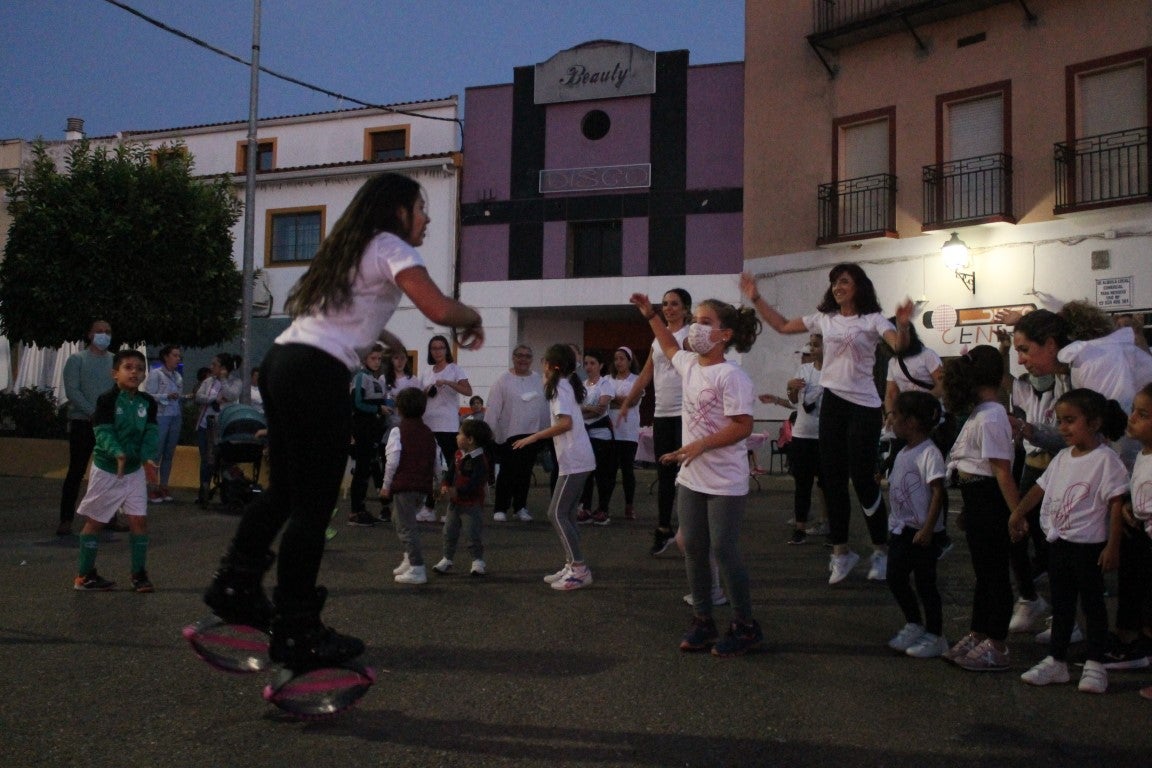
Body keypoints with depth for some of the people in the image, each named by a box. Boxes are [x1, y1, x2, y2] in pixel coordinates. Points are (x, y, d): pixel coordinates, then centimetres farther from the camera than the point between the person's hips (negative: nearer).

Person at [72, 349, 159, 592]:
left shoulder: (147, 402, -1)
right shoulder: (107, 400, -15)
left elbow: (150, 433, -5)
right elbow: (103, 432, -22)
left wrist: (148, 458, -22)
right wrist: (117, 453, -40)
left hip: (135, 470, 4)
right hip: (107, 469, -4)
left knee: (139, 519, -1)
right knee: (95, 521, 7)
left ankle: (139, 573, 11)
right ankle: (84, 574, 19)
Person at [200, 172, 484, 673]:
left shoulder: (349, 248, 25)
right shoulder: (391, 248, -1)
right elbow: (439, 310, -16)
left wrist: (380, 335, 44)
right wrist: (472, 318, 3)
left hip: (280, 362, 9)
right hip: (319, 373, -9)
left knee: (283, 490, 19)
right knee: (314, 506, -4)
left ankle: (234, 586, 25)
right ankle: (295, 634, 1)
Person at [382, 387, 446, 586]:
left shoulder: (398, 432, -6)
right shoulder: (428, 433, 12)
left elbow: (393, 461, -14)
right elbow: (438, 462, 13)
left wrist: (386, 485, -5)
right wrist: (437, 483, 26)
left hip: (404, 485, -7)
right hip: (424, 485, 7)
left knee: (406, 526, -2)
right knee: (403, 519, 25)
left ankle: (417, 569, -5)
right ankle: (410, 559, 24)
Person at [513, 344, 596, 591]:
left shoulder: (560, 387, -11)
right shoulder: (567, 384, 17)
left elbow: (565, 423, -23)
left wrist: (534, 437, -18)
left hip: (573, 460, -10)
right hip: (577, 459, 10)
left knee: (557, 514, -8)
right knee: (566, 515, 13)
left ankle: (579, 570, -7)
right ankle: (572, 566, 16)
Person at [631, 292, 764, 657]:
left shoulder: (731, 376, -18)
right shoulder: (689, 364, 6)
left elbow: (742, 426, -22)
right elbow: (670, 347, 30)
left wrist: (699, 445, -26)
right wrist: (650, 315, 25)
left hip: (725, 482, -8)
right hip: (691, 478, 8)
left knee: (723, 552, -2)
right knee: (693, 549, 11)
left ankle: (745, 626, 15)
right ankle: (703, 621, 25)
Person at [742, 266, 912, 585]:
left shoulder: (873, 320, -6)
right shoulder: (824, 319, 9)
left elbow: (899, 345, -22)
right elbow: (783, 326, 16)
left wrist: (903, 325, -43)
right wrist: (756, 299, 10)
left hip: (864, 405, -5)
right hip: (832, 402, 5)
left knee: (863, 479, -4)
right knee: (832, 478, 8)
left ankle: (880, 550, 14)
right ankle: (840, 552, 19)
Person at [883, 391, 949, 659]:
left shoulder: (928, 453, -19)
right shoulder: (903, 453, 10)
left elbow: (937, 492, -23)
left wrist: (928, 528, -26)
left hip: (922, 533, -9)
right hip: (901, 529, 9)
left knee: (924, 582, 1)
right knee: (895, 579, 13)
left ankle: (935, 636, 15)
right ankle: (914, 625, 30)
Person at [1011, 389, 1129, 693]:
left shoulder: (1105, 459, -14)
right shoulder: (1062, 458, 7)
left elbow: (1116, 503, -15)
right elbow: (1041, 487, 17)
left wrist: (1113, 545, -17)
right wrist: (1019, 512, 16)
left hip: (1088, 545, -7)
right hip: (1058, 542, 7)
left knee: (1092, 602, 5)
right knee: (1061, 603, 14)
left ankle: (1095, 665, 15)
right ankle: (1056, 661, 23)